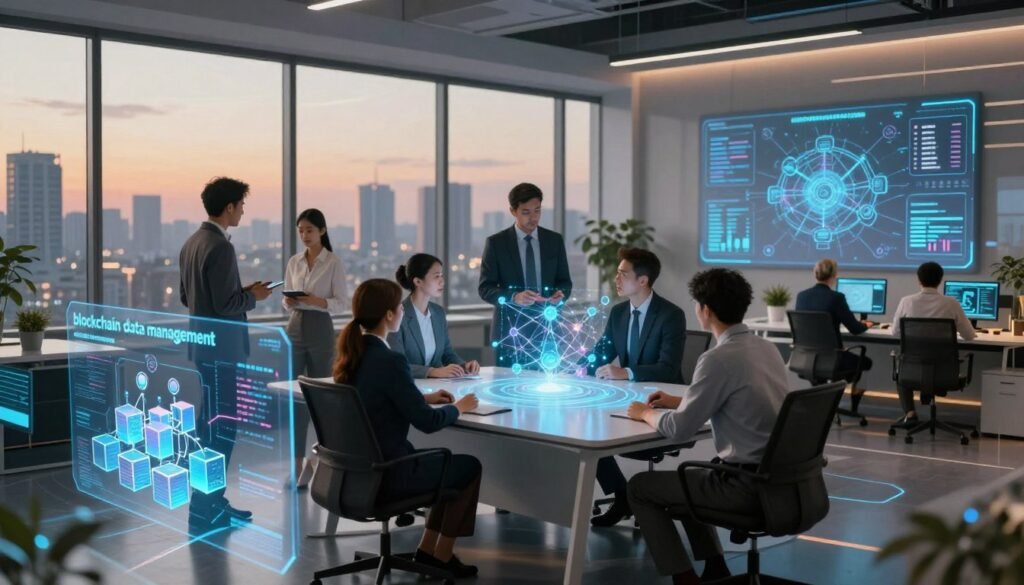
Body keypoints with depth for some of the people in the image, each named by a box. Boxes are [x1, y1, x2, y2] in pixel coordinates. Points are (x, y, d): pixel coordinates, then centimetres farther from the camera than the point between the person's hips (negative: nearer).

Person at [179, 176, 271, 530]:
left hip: (203, 345, 10)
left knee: (210, 423, 17)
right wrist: (252, 295, -6)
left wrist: (241, 292, 16)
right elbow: (225, 305, -24)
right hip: (222, 349, -10)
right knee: (221, 427, -4)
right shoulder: (220, 247, -19)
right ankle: (204, 511, 1)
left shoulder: (192, 243, 11)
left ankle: (212, 501, 26)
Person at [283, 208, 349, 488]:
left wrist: (315, 301, -22)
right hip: (294, 329, 4)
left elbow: (341, 303, -7)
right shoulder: (294, 262, 9)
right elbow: (286, 300, 13)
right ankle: (296, 461, -1)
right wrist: (288, 302, -10)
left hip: (320, 330, -4)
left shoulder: (334, 262, -4)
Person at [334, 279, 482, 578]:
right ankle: (442, 554, 25)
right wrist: (458, 407, -2)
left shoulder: (351, 352, 1)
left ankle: (428, 548, 27)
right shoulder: (389, 360, -25)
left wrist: (424, 397, 14)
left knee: (450, 460, 25)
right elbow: (427, 422, -21)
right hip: (385, 473, -8)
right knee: (469, 465, 13)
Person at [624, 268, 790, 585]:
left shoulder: (718, 358, -19)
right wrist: (679, 402, 22)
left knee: (640, 486, 8)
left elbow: (678, 430, -15)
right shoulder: (766, 347, 7)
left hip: (748, 485, -9)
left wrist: (646, 413, 5)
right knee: (685, 479, 31)